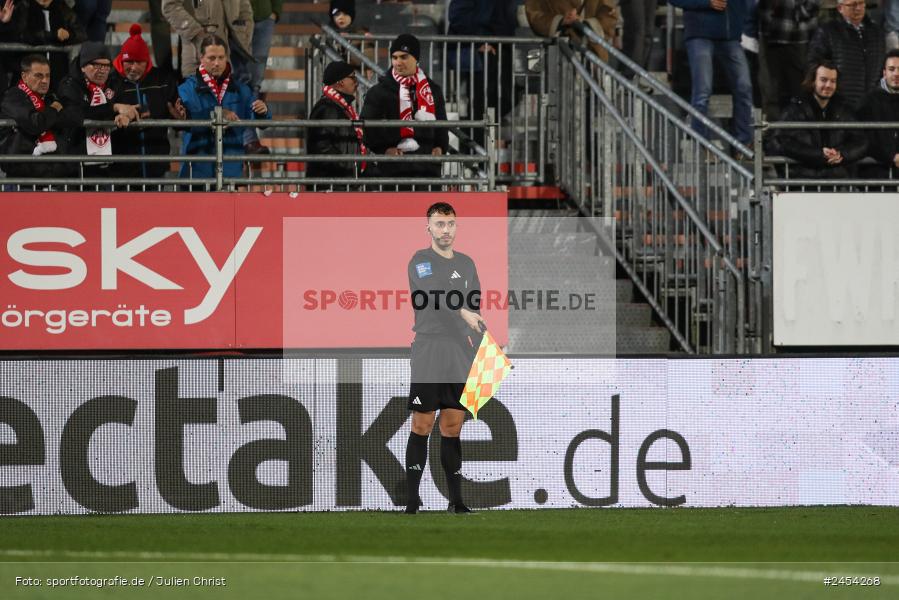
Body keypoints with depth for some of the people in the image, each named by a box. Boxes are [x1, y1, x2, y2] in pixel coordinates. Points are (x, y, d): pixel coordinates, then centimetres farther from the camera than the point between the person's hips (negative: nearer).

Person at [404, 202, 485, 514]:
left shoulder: (466, 264, 16)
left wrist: (477, 354, 10)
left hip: (460, 361, 5)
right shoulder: (420, 261, -2)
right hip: (428, 358, -5)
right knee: (422, 426, -4)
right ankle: (412, 501, -2)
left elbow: (476, 311, 19)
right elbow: (435, 295, -21)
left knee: (452, 428, 6)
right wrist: (462, 312, -38)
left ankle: (456, 500, 8)